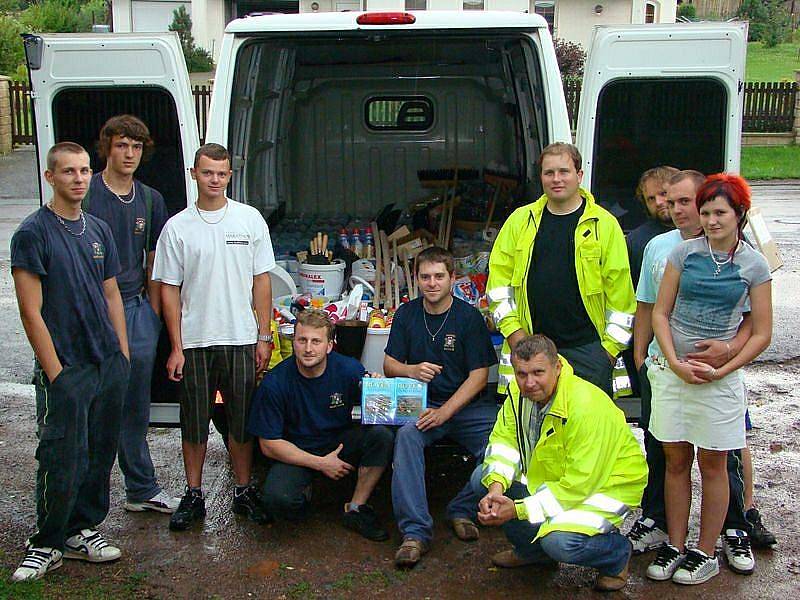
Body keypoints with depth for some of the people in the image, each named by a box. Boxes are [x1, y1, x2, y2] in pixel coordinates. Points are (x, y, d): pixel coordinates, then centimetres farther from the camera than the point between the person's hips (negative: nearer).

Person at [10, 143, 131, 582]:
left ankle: (82, 532, 26)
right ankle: (46, 545, 15)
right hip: (66, 369, -6)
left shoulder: (98, 230, 11)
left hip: (109, 365, 6)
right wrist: (55, 371, -14)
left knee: (100, 454, 12)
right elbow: (31, 311, -12)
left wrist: (122, 354, 11)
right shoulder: (33, 233, -9)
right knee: (61, 460, -1)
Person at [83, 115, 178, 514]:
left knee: (135, 408, 13)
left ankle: (142, 491, 23)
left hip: (137, 308, 5)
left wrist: (153, 312, 11)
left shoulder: (150, 200, 12)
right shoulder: (87, 195, -4)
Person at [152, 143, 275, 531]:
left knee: (242, 422, 9)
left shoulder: (250, 219, 3)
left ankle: (244, 492, 22)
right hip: (194, 342, 0)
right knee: (194, 423, 8)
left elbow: (261, 281, 5)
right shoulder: (177, 227, 1)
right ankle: (193, 495, 21)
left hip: (241, 339, 0)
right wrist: (176, 348, -4)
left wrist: (264, 337, 0)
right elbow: (169, 290, 1)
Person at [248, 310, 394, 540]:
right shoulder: (275, 383, -16)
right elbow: (269, 444, -11)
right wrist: (320, 463, -15)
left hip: (342, 442, 2)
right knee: (277, 499, -31)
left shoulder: (349, 369, -12)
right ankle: (304, 493, 7)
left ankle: (356, 509, -9)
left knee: (382, 435, -26)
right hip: (296, 453, -2)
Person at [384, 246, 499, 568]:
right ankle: (415, 531, -32)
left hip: (465, 405, -1)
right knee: (407, 435, -32)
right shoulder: (406, 314, 7)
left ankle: (463, 509, -6)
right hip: (420, 404, 1)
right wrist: (412, 370, -15)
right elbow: (389, 365, 10)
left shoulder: (469, 317, -3)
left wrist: (444, 412, -18)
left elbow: (479, 376, -6)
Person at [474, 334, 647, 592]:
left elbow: (579, 484, -31)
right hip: (548, 474, 8)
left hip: (605, 483, -7)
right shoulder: (519, 392, -10)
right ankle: (532, 550, 16)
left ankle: (616, 554, 4)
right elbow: (504, 440, -5)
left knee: (560, 541, -32)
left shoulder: (587, 407, -33)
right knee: (482, 478, -6)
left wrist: (520, 510, -29)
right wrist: (496, 488, -25)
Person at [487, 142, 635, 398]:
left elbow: (620, 292, 1)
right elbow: (499, 278, 8)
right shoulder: (520, 219, 7)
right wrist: (513, 330, 0)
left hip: (587, 348, -2)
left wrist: (611, 346, -3)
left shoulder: (605, 223, 1)